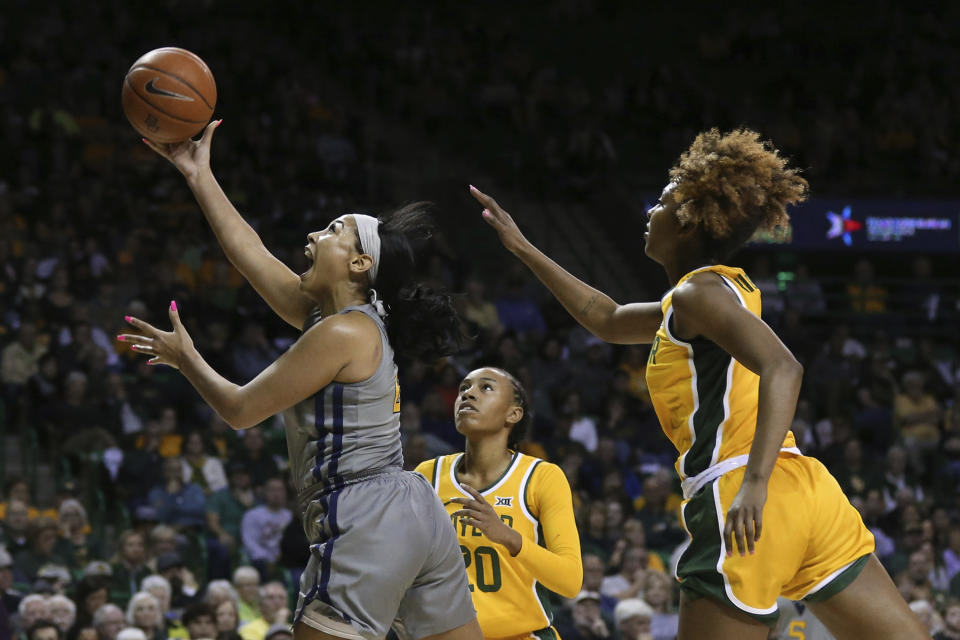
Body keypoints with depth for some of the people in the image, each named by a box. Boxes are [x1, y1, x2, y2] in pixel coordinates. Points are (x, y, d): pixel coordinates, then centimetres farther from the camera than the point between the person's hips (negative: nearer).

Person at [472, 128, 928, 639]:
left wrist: (755, 482, -29)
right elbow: (608, 320, 39)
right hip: (808, 493, 9)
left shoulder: (701, 291, -4)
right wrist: (523, 250, 41)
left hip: (737, 502, -9)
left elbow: (781, 368, -20)